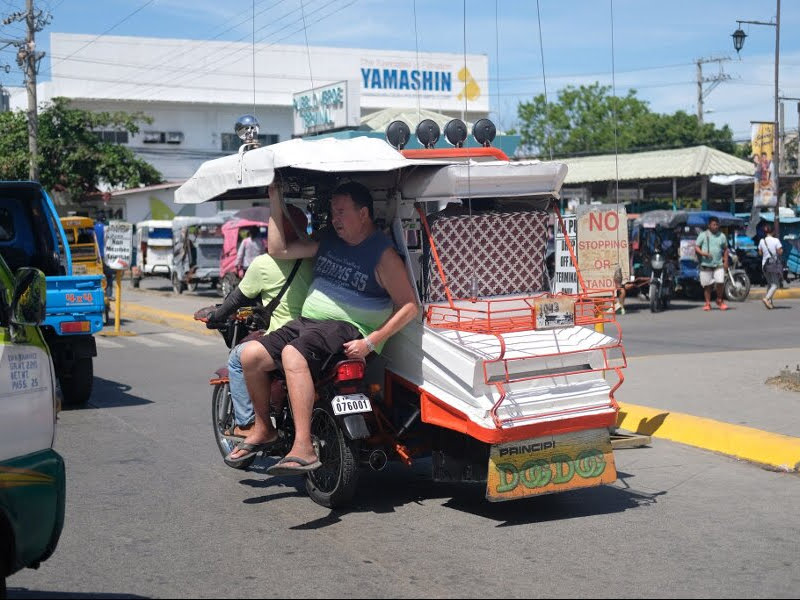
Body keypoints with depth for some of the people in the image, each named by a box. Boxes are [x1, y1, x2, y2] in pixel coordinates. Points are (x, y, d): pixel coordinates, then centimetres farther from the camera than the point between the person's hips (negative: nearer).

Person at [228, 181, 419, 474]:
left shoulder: (383, 254, -6)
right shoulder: (329, 240, 14)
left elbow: (409, 306, -11)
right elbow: (278, 249, 17)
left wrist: (371, 342, -19)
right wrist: (275, 200, 12)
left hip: (346, 329, -7)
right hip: (306, 322, 7)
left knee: (293, 354, -35)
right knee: (251, 354, -10)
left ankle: (304, 449, -41)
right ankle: (263, 429, 12)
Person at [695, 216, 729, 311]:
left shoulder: (722, 236, 9)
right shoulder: (703, 235, 1)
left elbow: (725, 249, 17)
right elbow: (696, 247, 1)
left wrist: (726, 261, 8)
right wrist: (703, 253, -18)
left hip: (718, 264, 1)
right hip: (706, 264, -1)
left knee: (720, 282, -12)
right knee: (707, 285, 3)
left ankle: (720, 300, 10)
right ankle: (707, 303, 15)